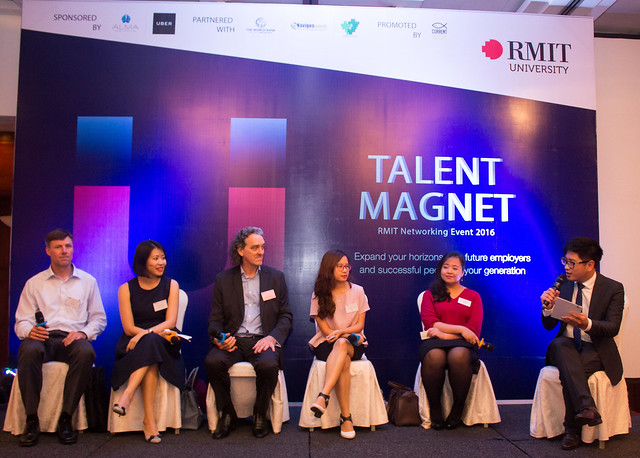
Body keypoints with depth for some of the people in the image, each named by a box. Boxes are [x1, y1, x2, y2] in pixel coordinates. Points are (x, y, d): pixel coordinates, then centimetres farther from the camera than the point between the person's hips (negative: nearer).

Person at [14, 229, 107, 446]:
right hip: (43, 338, 0)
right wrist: (30, 331, -14)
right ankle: (32, 420, -26)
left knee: (86, 352, -36)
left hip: (73, 338, 0)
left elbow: (99, 318, 13)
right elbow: (21, 321, 11)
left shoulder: (88, 281, 17)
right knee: (28, 350, -36)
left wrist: (84, 333, -8)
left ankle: (65, 419, -25)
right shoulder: (34, 283, 17)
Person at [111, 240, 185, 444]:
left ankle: (127, 396, -38)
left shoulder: (171, 285, 8)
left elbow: (170, 322, -3)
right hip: (133, 346, 0)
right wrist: (158, 333, -17)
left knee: (150, 343, -34)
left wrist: (147, 333, -20)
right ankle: (149, 420, -36)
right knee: (151, 343, -33)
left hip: (163, 344, 0)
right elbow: (129, 328, -2)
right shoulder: (126, 289, 6)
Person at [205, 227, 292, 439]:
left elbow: (286, 316, 7)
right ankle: (227, 413, -5)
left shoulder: (276, 277, 10)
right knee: (212, 361, -29)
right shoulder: (223, 279, 11)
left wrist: (272, 337, -11)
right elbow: (215, 318, 10)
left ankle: (260, 415, -5)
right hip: (233, 340, 1)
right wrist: (218, 337, -12)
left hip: (262, 340, -1)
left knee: (268, 364, -33)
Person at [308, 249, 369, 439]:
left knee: (341, 344, -38)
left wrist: (340, 332, -16)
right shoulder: (319, 294, 1)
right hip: (326, 345, 0)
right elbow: (325, 329, -2)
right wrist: (350, 335, -13)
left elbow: (360, 325, 3)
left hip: (353, 344, 0)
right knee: (344, 362, -35)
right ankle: (346, 417, -37)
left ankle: (323, 396, -48)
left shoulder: (357, 291, 5)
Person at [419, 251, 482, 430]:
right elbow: (429, 323, 1)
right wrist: (460, 329, -8)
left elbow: (474, 330, 3)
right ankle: (434, 409, -18)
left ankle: (458, 408, -17)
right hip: (435, 342, 0)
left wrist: (444, 332, -8)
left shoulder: (473, 296, 16)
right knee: (434, 357, -36)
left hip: (462, 343, 0)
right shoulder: (430, 294, 17)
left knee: (458, 356, -37)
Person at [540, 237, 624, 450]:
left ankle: (572, 429, -21)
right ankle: (586, 406, -45)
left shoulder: (613, 288, -2)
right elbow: (548, 325, 5)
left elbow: (613, 328, -12)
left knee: (569, 370, -35)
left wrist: (587, 324, -33)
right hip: (566, 347, 3)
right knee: (558, 344, -35)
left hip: (595, 349, -3)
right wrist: (549, 307, -17)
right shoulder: (563, 286, 7)